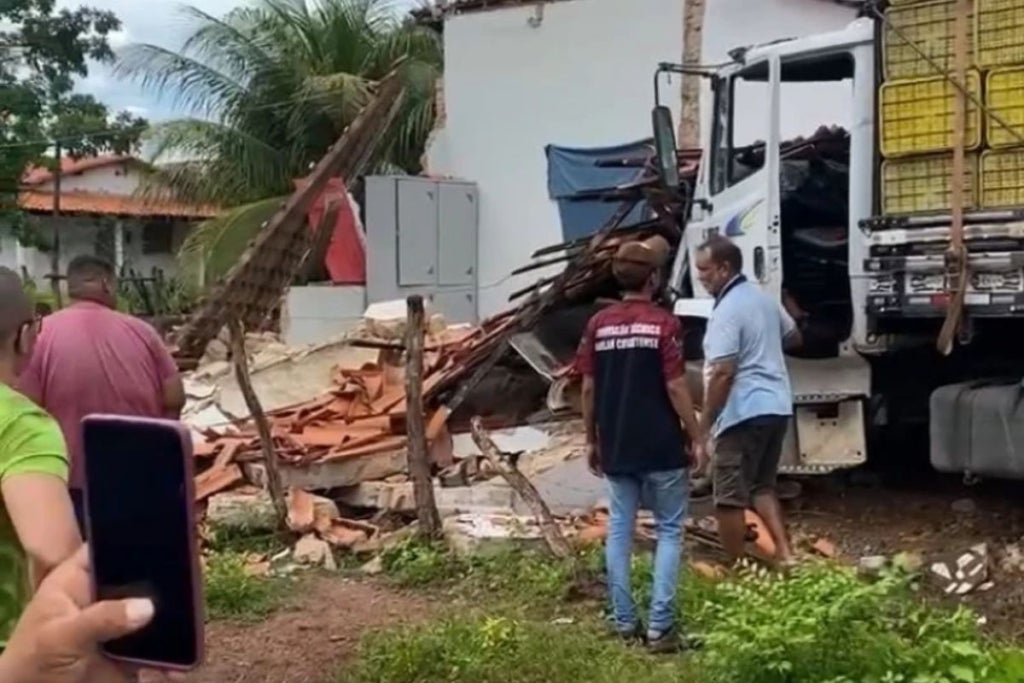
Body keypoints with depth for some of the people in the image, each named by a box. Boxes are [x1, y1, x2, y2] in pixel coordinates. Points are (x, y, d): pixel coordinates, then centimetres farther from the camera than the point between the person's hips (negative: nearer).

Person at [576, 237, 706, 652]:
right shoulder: (663, 323, -11)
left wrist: (592, 440, 14)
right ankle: (660, 626, 1)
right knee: (669, 531, 7)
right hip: (661, 447, -4)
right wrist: (697, 438, -4)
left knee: (620, 530, 12)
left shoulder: (598, 324, 2)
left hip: (616, 448, 4)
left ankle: (625, 622, 15)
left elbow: (588, 389, 4)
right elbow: (675, 388, -13)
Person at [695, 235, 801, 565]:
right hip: (777, 406, 9)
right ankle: (786, 555, 11)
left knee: (730, 497, 1)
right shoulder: (764, 298, 11)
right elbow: (793, 337, 27)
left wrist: (704, 423, -18)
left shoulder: (727, 311, -17)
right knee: (762, 486, 20)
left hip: (744, 412, -9)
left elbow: (723, 373, -24)